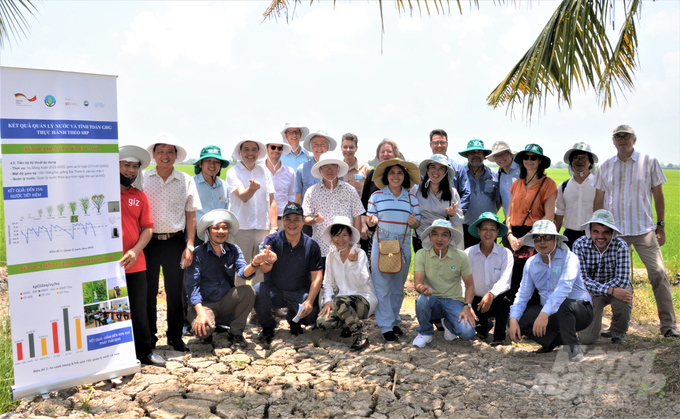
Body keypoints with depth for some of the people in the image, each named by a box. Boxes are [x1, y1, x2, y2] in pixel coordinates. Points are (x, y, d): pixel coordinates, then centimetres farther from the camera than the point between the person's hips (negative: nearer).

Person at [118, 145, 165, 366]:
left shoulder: (140, 197, 11)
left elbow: (147, 228, 7)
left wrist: (135, 251, -9)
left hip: (135, 263, 3)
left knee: (138, 310, 10)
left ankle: (145, 351, 23)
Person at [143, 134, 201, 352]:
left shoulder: (186, 181, 5)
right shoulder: (143, 179, 2)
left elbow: (191, 215, 6)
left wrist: (189, 245, -1)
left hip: (175, 242, 1)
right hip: (149, 242, 0)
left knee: (175, 291, 7)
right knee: (148, 291, 7)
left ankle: (175, 336, 21)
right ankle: (148, 336, 22)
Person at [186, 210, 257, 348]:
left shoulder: (233, 250, -1)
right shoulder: (198, 253, -11)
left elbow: (243, 272, -18)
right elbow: (192, 285, -16)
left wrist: (254, 264, -43)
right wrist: (201, 313, -28)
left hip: (226, 302, 4)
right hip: (204, 304, -3)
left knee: (248, 291, -25)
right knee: (204, 329, -33)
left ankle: (235, 333, -7)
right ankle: (207, 333, 7)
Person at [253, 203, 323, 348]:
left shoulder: (311, 245, -5)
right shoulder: (272, 240, -8)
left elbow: (317, 277, -6)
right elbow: (263, 269, -22)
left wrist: (309, 301, -21)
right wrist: (268, 262, -48)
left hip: (299, 293, 1)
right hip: (273, 291, 0)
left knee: (311, 313, -26)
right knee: (258, 290, -31)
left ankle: (294, 320, 14)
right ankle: (268, 328, -4)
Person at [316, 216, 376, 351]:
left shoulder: (360, 254, -8)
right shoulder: (331, 256, 7)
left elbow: (361, 282, -18)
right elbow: (328, 282, 13)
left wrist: (354, 263, -33)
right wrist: (328, 301, -3)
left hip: (365, 300, -5)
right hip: (342, 298, 5)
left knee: (339, 301, -37)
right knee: (322, 322, -21)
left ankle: (362, 336, -21)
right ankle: (349, 322, 9)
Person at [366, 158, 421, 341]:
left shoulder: (412, 199, 10)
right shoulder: (376, 196, 3)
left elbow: (418, 223, 9)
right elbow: (369, 221, 4)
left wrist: (414, 222, -13)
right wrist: (372, 221, -18)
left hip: (403, 246, 3)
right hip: (381, 244, -2)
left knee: (398, 286, 10)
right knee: (382, 286, -3)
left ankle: (395, 321, 24)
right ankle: (386, 326, 5)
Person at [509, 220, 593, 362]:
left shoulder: (569, 258, -15)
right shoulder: (531, 263, 3)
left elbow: (564, 286, -32)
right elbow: (523, 294, 0)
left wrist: (545, 313, -46)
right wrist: (513, 319, -18)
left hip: (580, 310, -5)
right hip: (551, 314, 6)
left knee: (563, 304, -39)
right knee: (519, 319, -18)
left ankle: (572, 346, -15)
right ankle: (557, 339, 2)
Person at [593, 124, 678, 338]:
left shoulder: (649, 162, 3)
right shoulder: (606, 167, 8)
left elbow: (658, 196, 6)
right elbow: (598, 201, 11)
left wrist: (661, 226, 1)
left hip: (644, 230, -2)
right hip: (614, 231, 2)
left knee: (658, 274, -7)